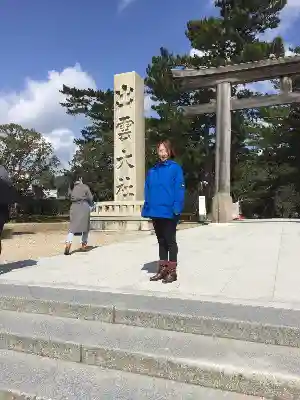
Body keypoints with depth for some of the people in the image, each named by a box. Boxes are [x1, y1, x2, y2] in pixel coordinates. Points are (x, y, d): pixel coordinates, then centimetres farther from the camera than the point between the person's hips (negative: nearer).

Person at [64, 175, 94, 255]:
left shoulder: (71, 188, 8)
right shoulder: (85, 187, -1)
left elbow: (70, 197, 8)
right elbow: (90, 198, 0)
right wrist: (91, 204, 18)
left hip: (74, 207, 2)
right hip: (84, 207, -2)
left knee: (72, 227, 1)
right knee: (85, 226, 14)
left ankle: (68, 244, -19)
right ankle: (83, 244, 19)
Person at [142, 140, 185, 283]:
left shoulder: (175, 168, -4)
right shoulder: (152, 170, 12)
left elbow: (179, 190, -11)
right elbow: (148, 191, 11)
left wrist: (176, 208, -19)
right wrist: (147, 208, 5)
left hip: (169, 212, -5)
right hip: (155, 212, 5)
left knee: (170, 241, 5)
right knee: (161, 241, 15)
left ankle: (172, 271, 16)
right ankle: (162, 269, 27)